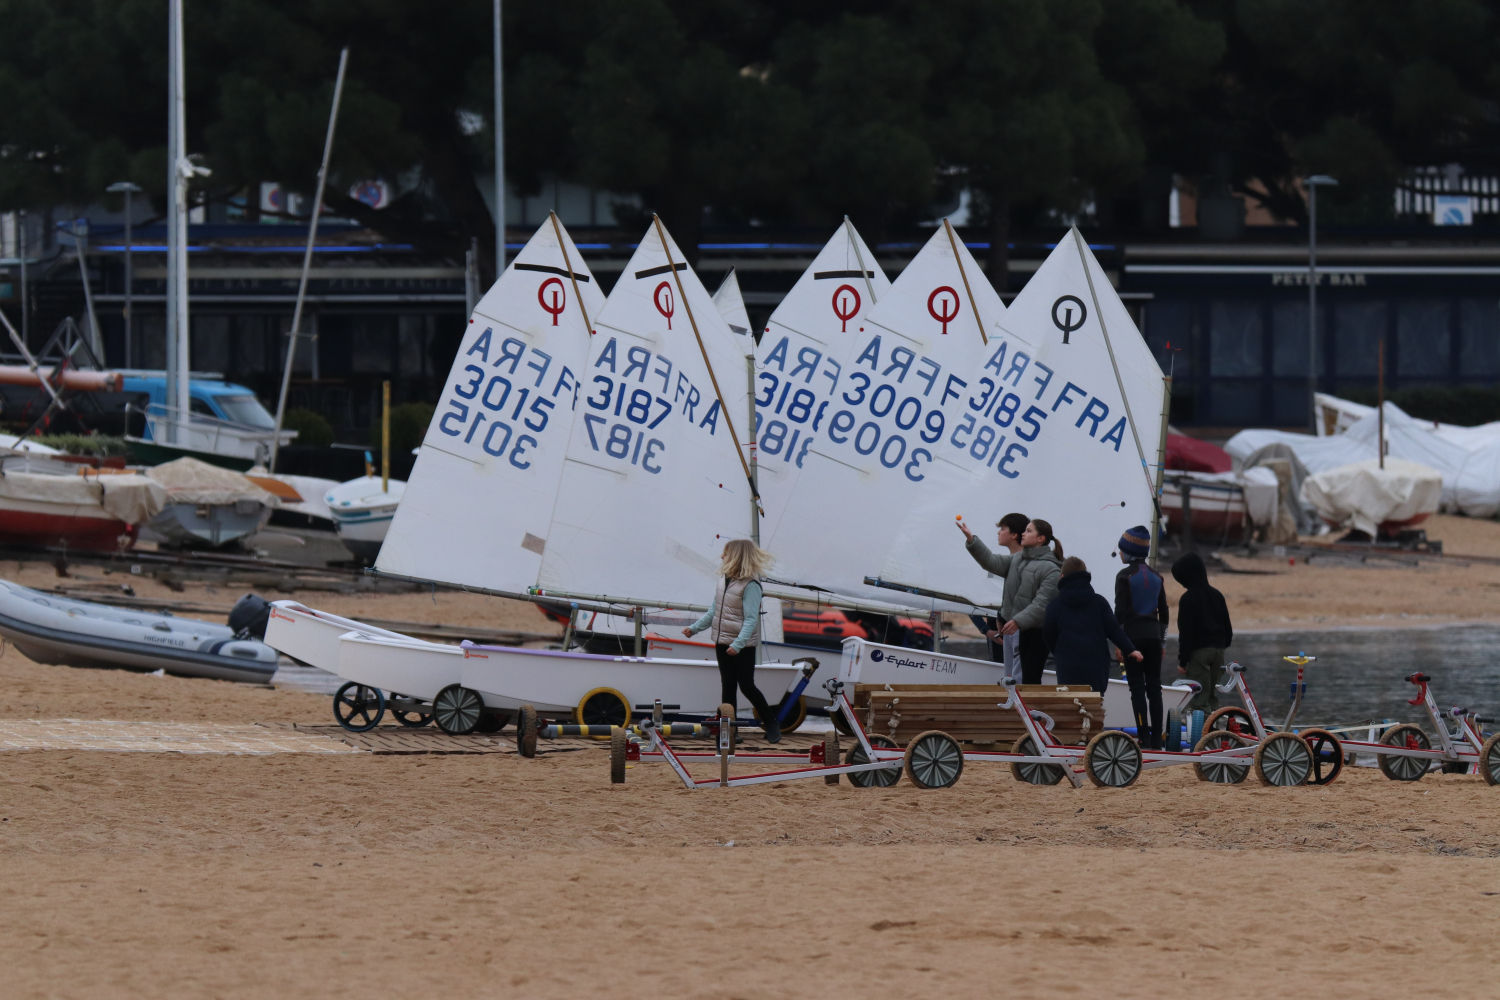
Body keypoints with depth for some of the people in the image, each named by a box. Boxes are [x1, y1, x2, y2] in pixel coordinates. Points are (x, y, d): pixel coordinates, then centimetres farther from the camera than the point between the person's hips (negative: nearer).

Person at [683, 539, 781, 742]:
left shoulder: (750, 586, -17)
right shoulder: (724, 580, 7)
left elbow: (751, 619, -21)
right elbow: (713, 611, 17)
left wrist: (738, 645, -29)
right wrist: (695, 628, 12)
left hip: (743, 646, -7)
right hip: (723, 642, 7)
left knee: (746, 686, -4)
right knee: (727, 686, 8)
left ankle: (771, 723, 13)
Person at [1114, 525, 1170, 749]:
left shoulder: (1124, 576, -8)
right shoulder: (1156, 577, 9)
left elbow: (1120, 611, -12)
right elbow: (1164, 612, 12)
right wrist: (1162, 640, 19)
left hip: (1132, 635, -5)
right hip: (1153, 634, 5)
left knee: (1137, 687, -4)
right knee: (1154, 687, 7)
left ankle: (1144, 737, -9)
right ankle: (1157, 739, 6)